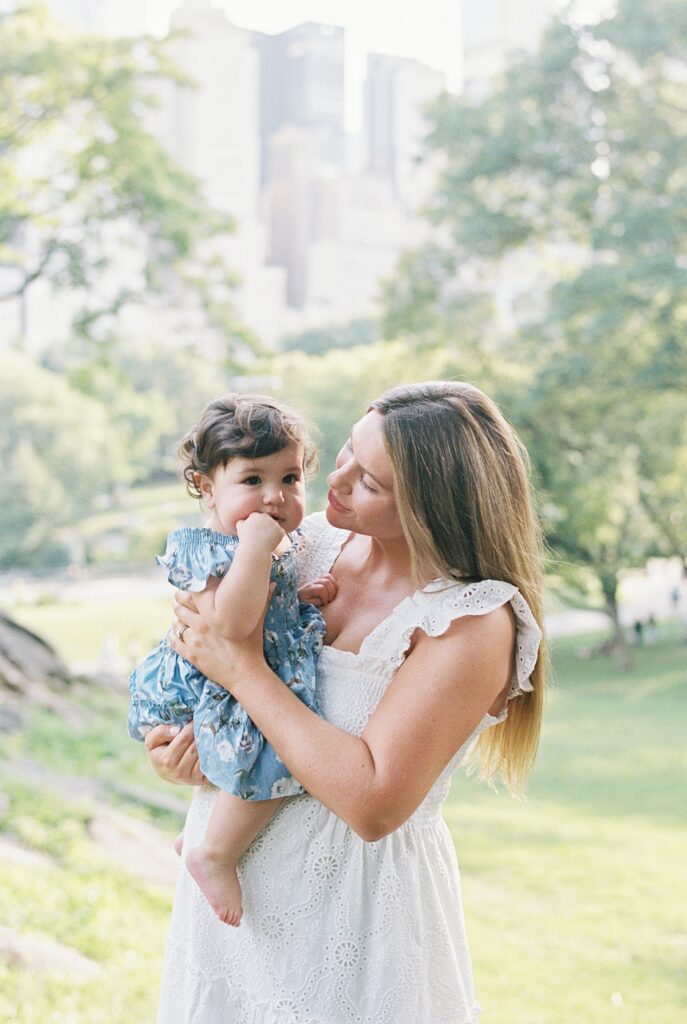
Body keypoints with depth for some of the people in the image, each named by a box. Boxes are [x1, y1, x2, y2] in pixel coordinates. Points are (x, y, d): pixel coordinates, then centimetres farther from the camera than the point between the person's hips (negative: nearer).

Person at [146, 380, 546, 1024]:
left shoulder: (473, 623, -22)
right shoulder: (315, 542, -3)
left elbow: (375, 803, -28)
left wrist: (243, 671, -23)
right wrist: (179, 749, -8)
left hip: (351, 901, -6)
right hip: (228, 873, 6)